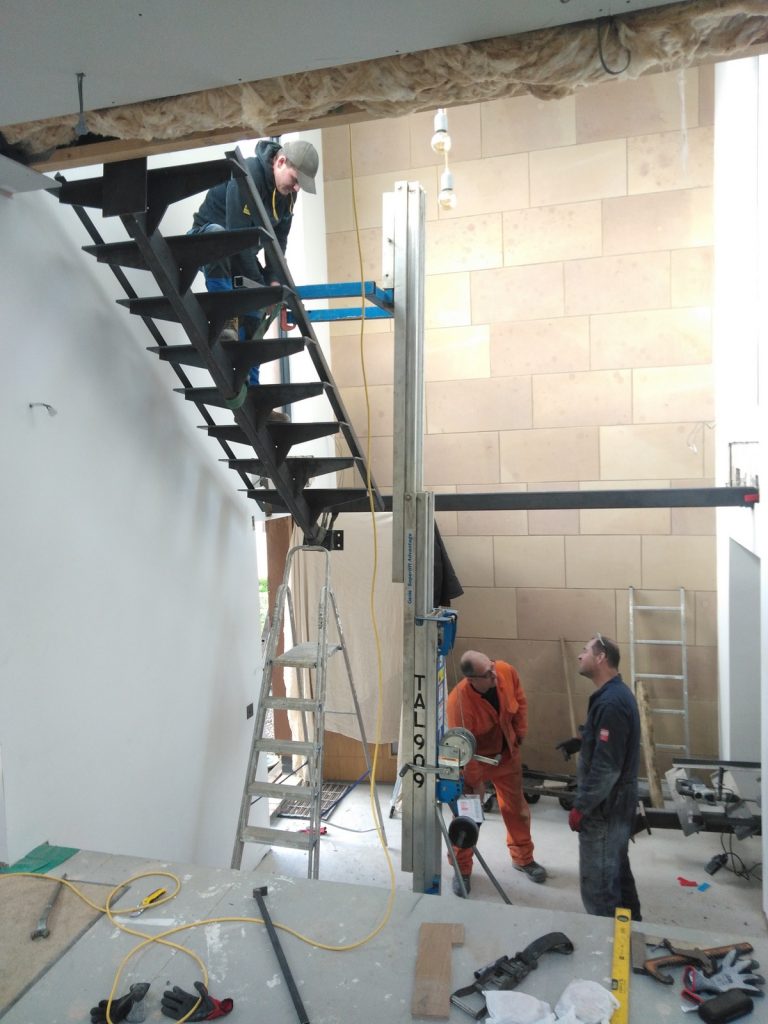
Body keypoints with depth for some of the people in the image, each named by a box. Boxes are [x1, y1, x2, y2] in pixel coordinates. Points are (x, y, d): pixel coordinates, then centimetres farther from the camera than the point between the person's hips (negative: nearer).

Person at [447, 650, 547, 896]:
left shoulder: (506, 671, -25)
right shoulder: (458, 702, -37)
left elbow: (520, 701, -3)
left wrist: (520, 734, 0)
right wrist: (475, 781, -18)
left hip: (507, 753, 4)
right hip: (473, 758, -4)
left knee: (516, 806, 18)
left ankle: (523, 858, 39)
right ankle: (461, 869, 26)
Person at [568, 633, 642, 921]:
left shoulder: (610, 703, -26)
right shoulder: (616, 693, 6)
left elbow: (606, 766, -27)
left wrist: (580, 806, -20)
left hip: (605, 805, -10)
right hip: (616, 800, 10)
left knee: (597, 880, 3)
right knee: (617, 869, 23)